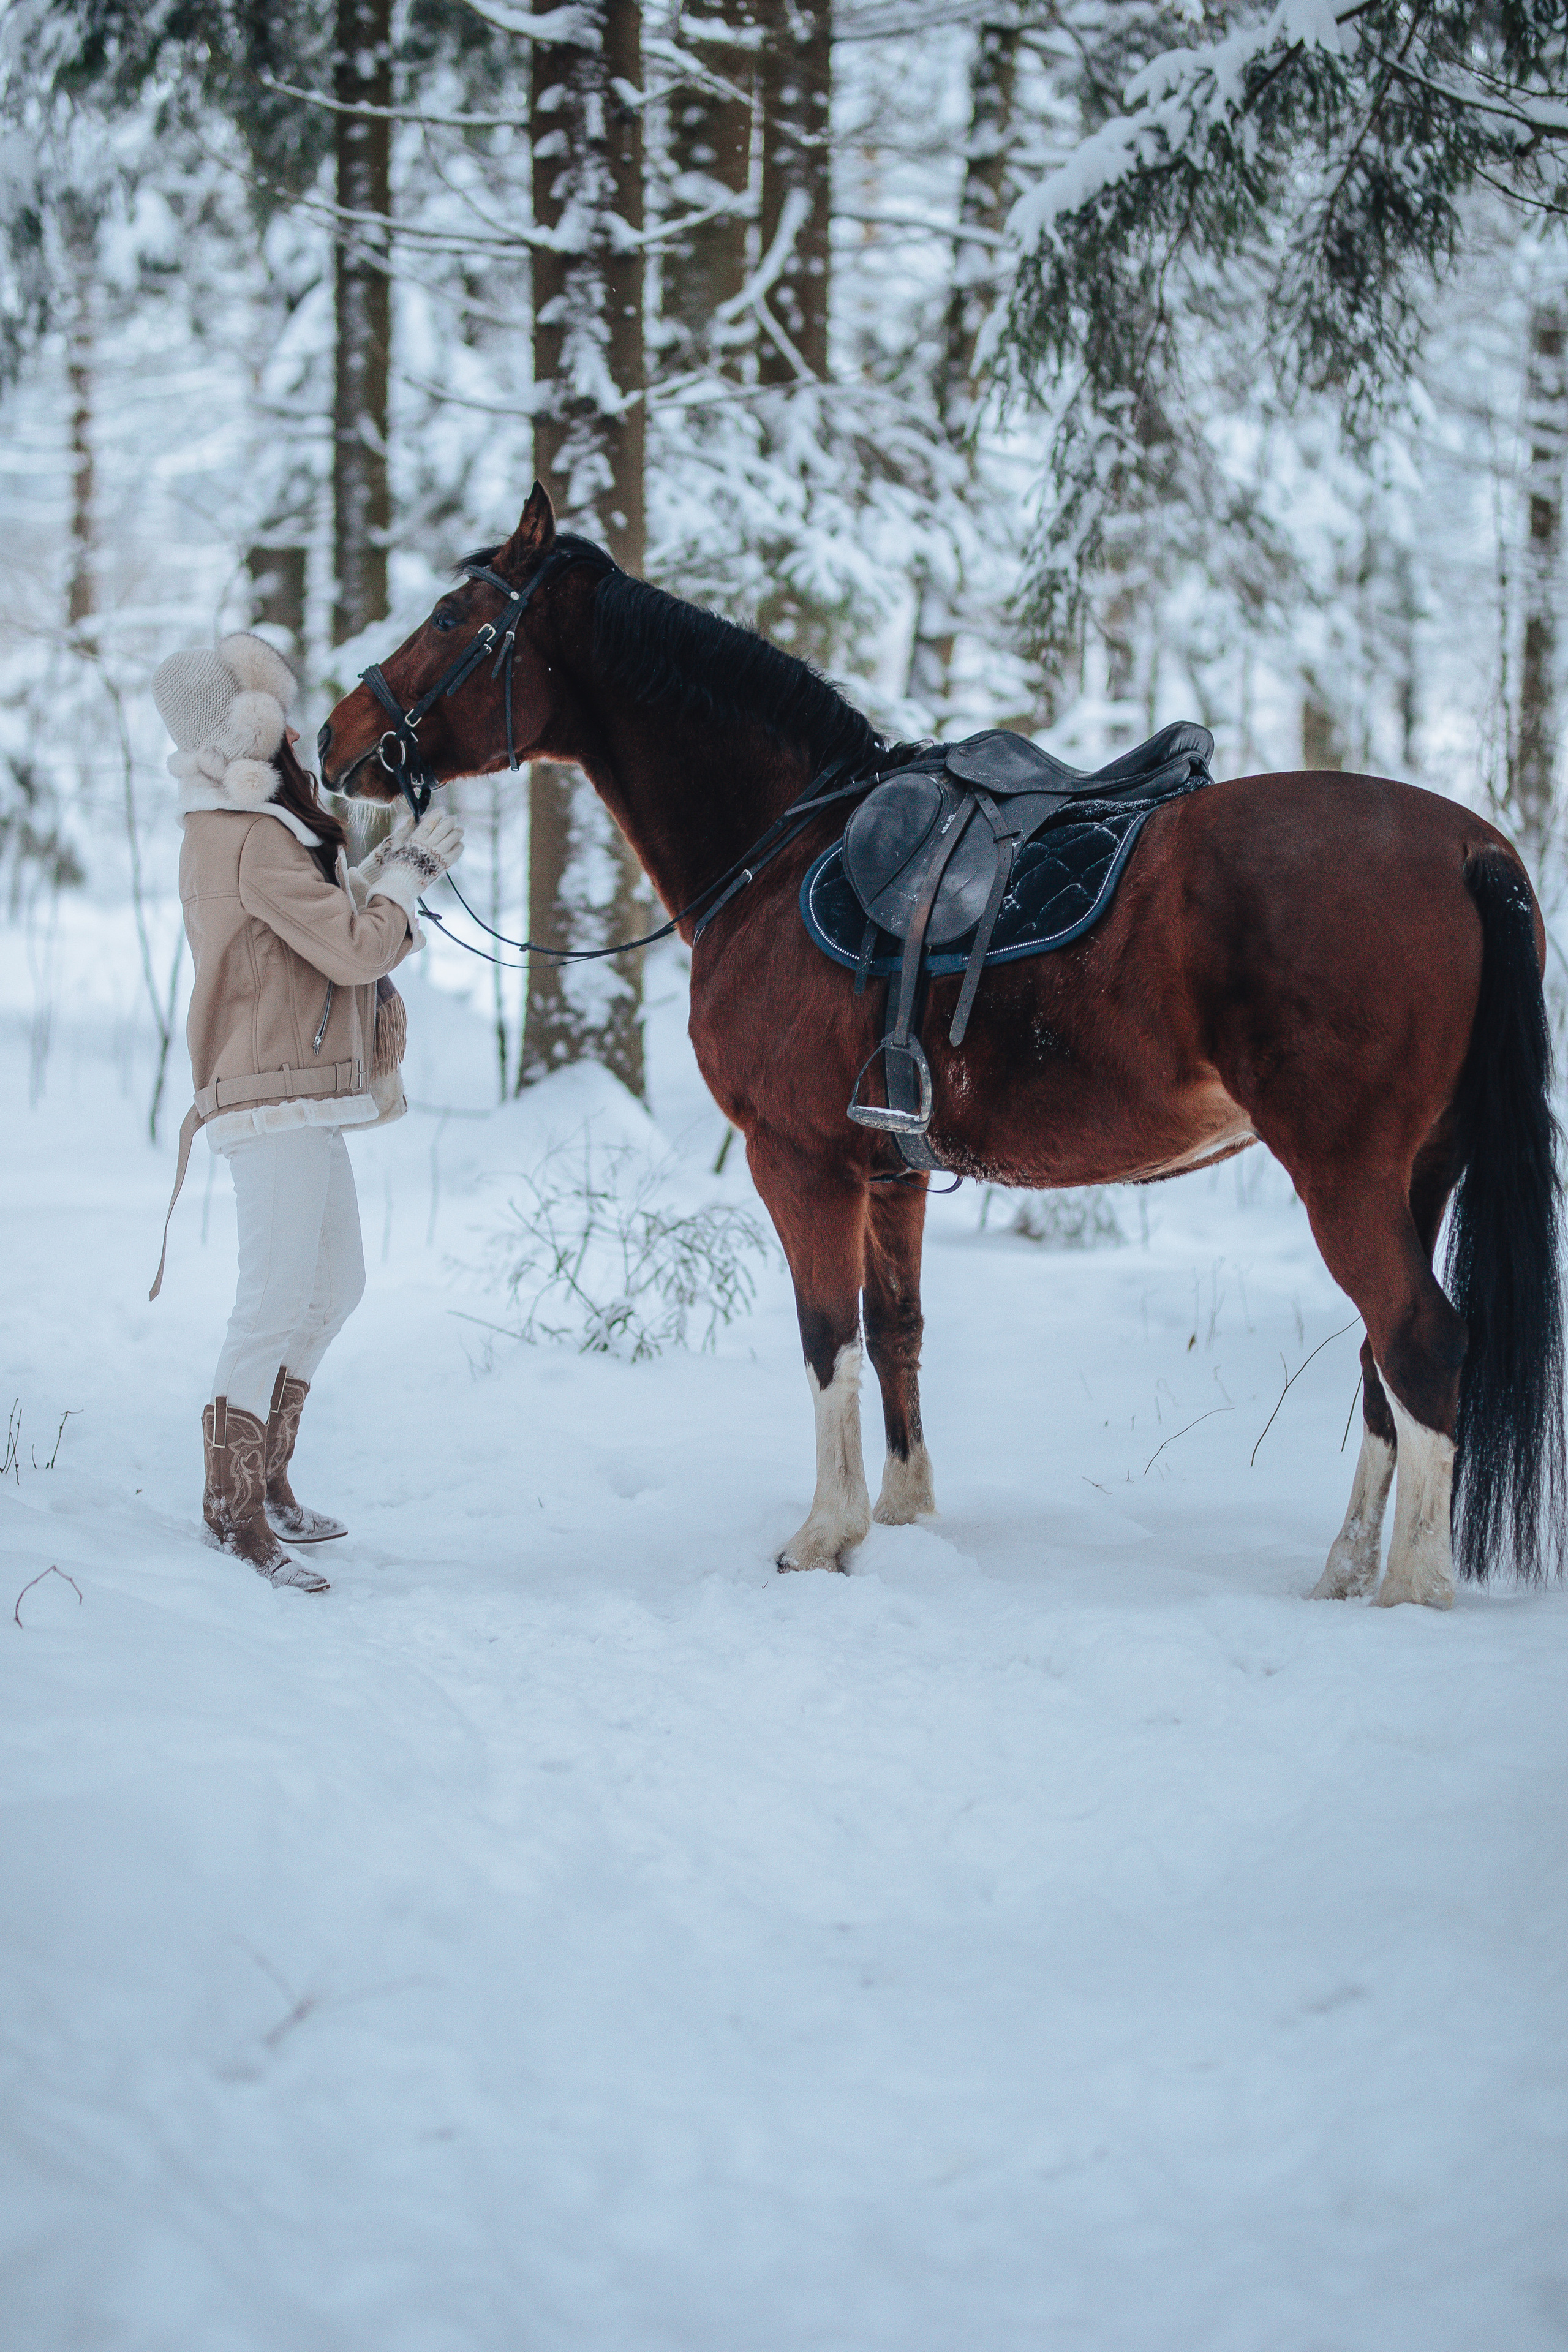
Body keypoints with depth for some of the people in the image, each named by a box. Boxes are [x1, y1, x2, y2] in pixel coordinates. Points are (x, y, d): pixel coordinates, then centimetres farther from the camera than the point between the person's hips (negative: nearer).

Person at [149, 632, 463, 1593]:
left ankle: (266, 1477, 26)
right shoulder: (261, 841, -17)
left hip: (303, 1095, 11)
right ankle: (234, 1506, -4)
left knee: (336, 1286, 17)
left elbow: (333, 919, 22)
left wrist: (395, 867, 10)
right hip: (275, 1095, -11)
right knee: (280, 1296, -10)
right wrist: (408, 873, -6)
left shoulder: (242, 829, 16)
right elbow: (355, 948, -19)